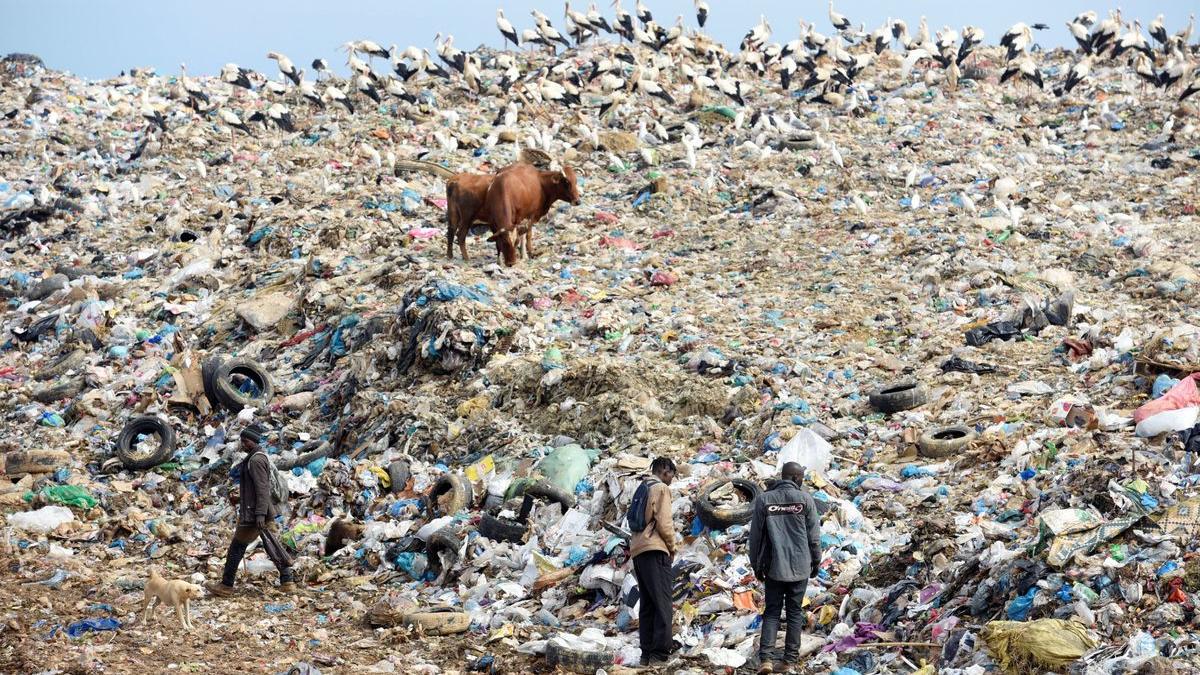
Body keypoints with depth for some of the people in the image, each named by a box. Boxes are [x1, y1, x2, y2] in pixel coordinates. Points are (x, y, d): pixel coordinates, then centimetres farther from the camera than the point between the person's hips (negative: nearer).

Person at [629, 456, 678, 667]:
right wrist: (672, 546, 3)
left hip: (637, 550, 8)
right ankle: (660, 655, -17)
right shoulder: (661, 488, -3)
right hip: (654, 550, -8)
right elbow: (664, 522, -12)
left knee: (647, 604, 9)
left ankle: (647, 653, 4)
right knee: (662, 604, -10)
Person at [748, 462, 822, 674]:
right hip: (800, 567, -1)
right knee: (795, 612, 8)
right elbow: (813, 535, -2)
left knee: (772, 612, 6)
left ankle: (766, 657, -11)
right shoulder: (804, 499, -4)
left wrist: (756, 565, 11)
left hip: (774, 567, 1)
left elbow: (755, 535, 2)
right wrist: (816, 561, 11)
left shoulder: (764, 499, 0)